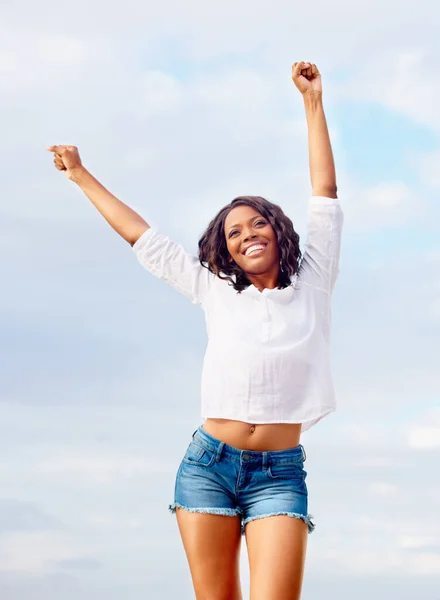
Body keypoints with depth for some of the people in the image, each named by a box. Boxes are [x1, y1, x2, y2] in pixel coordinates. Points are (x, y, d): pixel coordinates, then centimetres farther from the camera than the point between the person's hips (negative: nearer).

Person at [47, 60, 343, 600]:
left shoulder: (311, 284, 10)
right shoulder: (216, 292, 13)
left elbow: (324, 192, 11)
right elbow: (142, 237, 21)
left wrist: (313, 102, 13)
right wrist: (82, 177, 28)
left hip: (279, 475, -2)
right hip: (208, 465, 2)